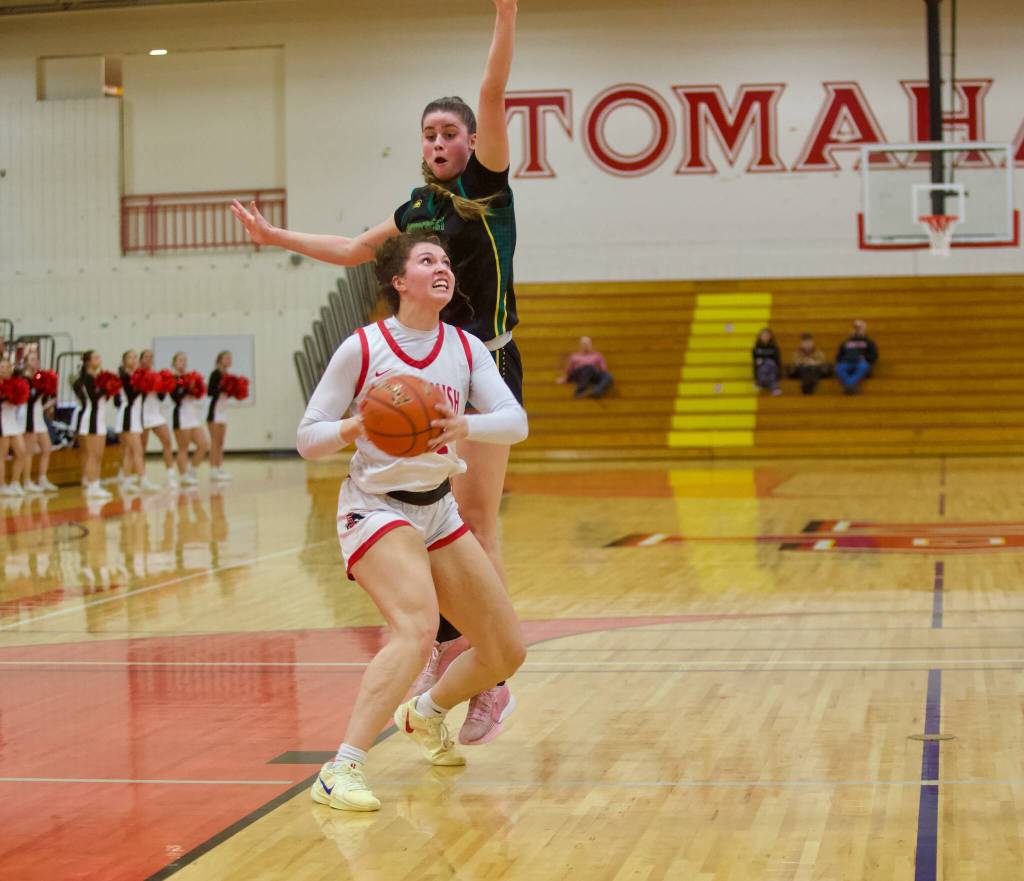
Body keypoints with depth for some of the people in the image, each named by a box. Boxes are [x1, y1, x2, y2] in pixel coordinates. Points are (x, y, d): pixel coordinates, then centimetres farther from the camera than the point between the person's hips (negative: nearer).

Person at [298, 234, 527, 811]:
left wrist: (465, 426, -31)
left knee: (506, 652, 8)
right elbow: (308, 439, -9)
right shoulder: (362, 348, -11)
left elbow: (516, 421, -11)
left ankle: (426, 713, 38)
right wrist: (358, 426, -29)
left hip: (439, 510, 6)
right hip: (376, 509, -6)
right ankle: (341, 772, -32)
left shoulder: (467, 349, 2)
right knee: (418, 629, -32)